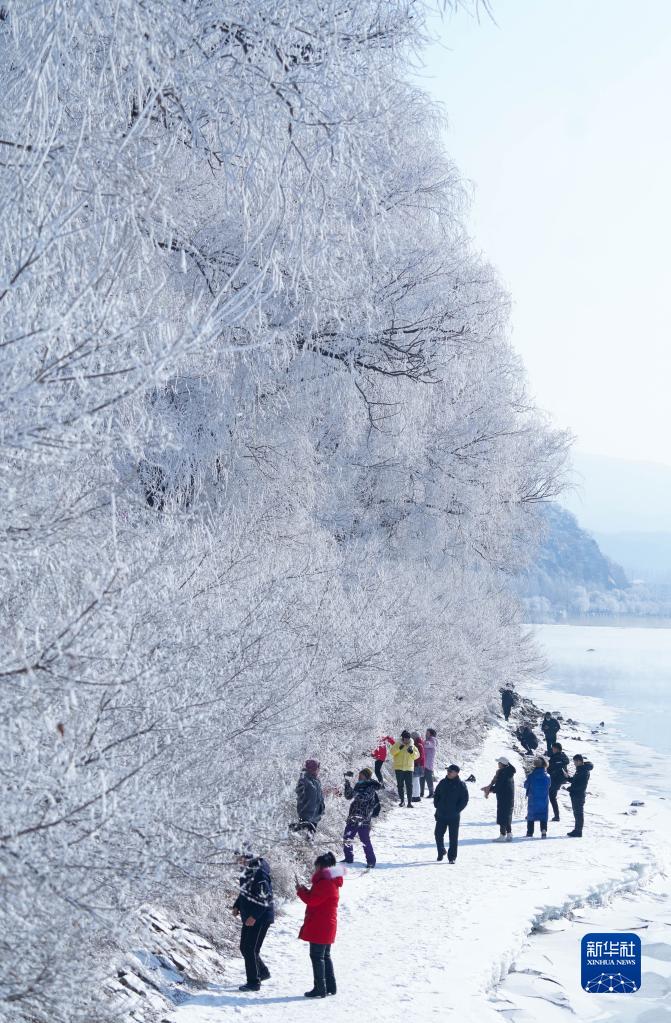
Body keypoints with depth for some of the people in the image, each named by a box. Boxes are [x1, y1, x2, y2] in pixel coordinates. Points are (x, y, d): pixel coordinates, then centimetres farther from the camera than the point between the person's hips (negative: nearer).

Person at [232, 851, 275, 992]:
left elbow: (265, 898, -24)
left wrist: (254, 916, -26)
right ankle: (263, 972, 33)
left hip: (260, 918, -10)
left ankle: (254, 982, 4)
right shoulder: (248, 872, 9)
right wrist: (237, 906, 12)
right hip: (249, 917, 10)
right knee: (244, 947, 16)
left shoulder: (260, 874, -22)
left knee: (250, 949, -6)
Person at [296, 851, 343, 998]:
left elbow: (312, 900, -21)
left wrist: (301, 891, -5)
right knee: (325, 956, 17)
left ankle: (319, 989, -5)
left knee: (317, 956, -6)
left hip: (319, 927, -10)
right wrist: (306, 891, 5)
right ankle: (330, 987, 21)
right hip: (328, 927, 10)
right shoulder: (331, 881, 15)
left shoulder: (325, 883, -19)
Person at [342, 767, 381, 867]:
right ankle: (349, 858, 25)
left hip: (364, 819, -8)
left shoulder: (371, 788, -8)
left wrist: (354, 793, -35)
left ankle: (371, 861, 2)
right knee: (346, 838, 11)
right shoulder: (359, 785, 14)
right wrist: (347, 785, -2)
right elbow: (348, 796, 13)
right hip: (353, 817, 8)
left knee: (365, 840, -7)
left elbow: (364, 797, -24)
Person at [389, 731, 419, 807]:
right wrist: (399, 748, -25)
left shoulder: (412, 746, 6)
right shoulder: (398, 744, 0)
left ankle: (409, 802, -2)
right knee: (400, 785, 7)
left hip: (409, 768, 1)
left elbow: (417, 756, 2)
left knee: (409, 785, -3)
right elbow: (392, 752, -12)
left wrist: (412, 752, -17)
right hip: (399, 768, -1)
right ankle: (401, 801, 18)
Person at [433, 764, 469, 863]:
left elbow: (464, 800, -5)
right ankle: (441, 852, 27)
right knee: (438, 834, 5)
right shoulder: (442, 783, 7)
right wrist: (437, 806, 6)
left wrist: (457, 810, -10)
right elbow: (436, 795, 17)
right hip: (441, 815, 4)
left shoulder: (461, 785, -5)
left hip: (454, 816, -4)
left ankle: (452, 857, 9)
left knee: (453, 837, 1)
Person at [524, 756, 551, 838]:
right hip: (544, 799, 1)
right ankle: (544, 830, -13)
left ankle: (530, 832, 14)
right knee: (543, 815, 5)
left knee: (531, 815, 12)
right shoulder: (547, 776, -6)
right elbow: (549, 786, 9)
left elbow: (526, 785, -1)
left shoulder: (531, 776, -12)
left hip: (532, 800, -1)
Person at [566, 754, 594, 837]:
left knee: (578, 813, -5)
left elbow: (581, 785, -22)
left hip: (579, 795, -10)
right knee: (577, 813, 16)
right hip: (575, 795, 10)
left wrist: (571, 788, -18)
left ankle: (578, 832, -1)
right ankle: (577, 830, 24)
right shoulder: (580, 769, 15)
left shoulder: (584, 771, -16)